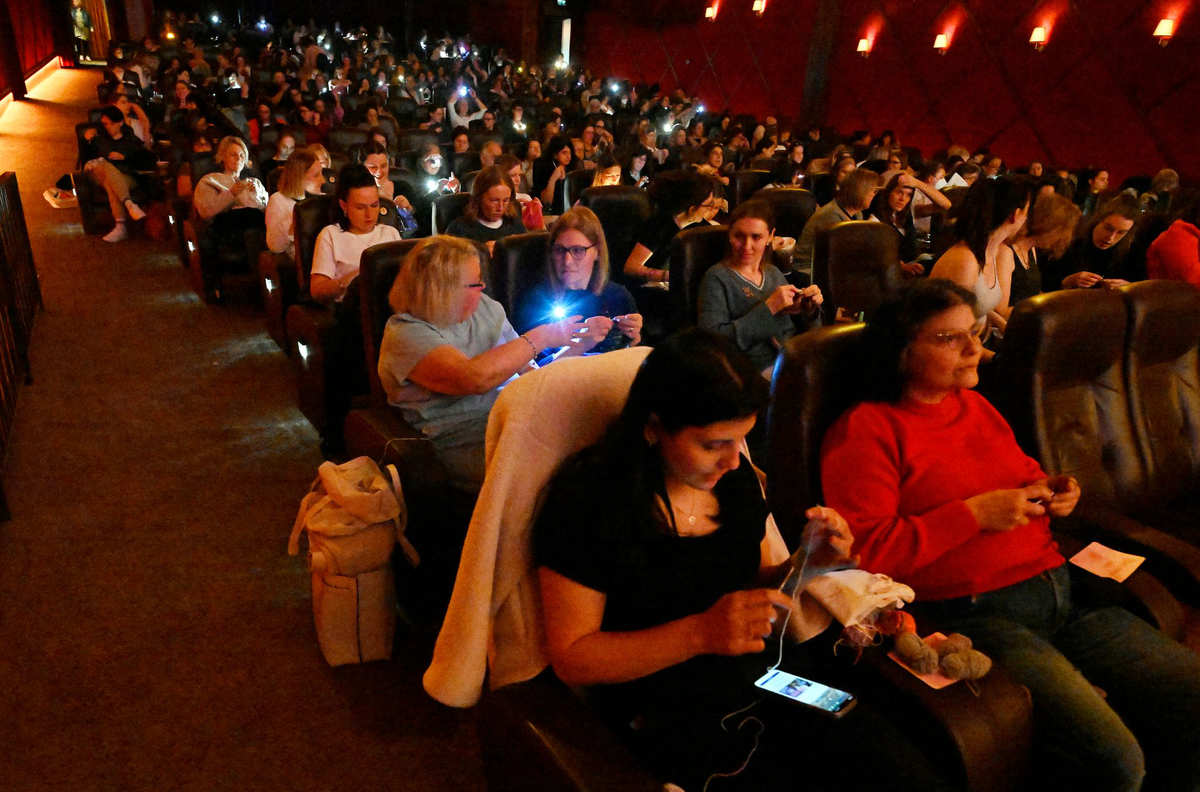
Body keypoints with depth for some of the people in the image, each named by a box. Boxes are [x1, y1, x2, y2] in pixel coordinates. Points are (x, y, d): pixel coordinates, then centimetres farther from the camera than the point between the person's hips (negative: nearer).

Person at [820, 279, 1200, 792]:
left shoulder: (975, 407, 18)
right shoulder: (864, 429, -7)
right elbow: (865, 553, -15)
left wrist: (1051, 491, 13)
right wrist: (975, 513, -13)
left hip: (1060, 590, 8)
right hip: (968, 612, -8)